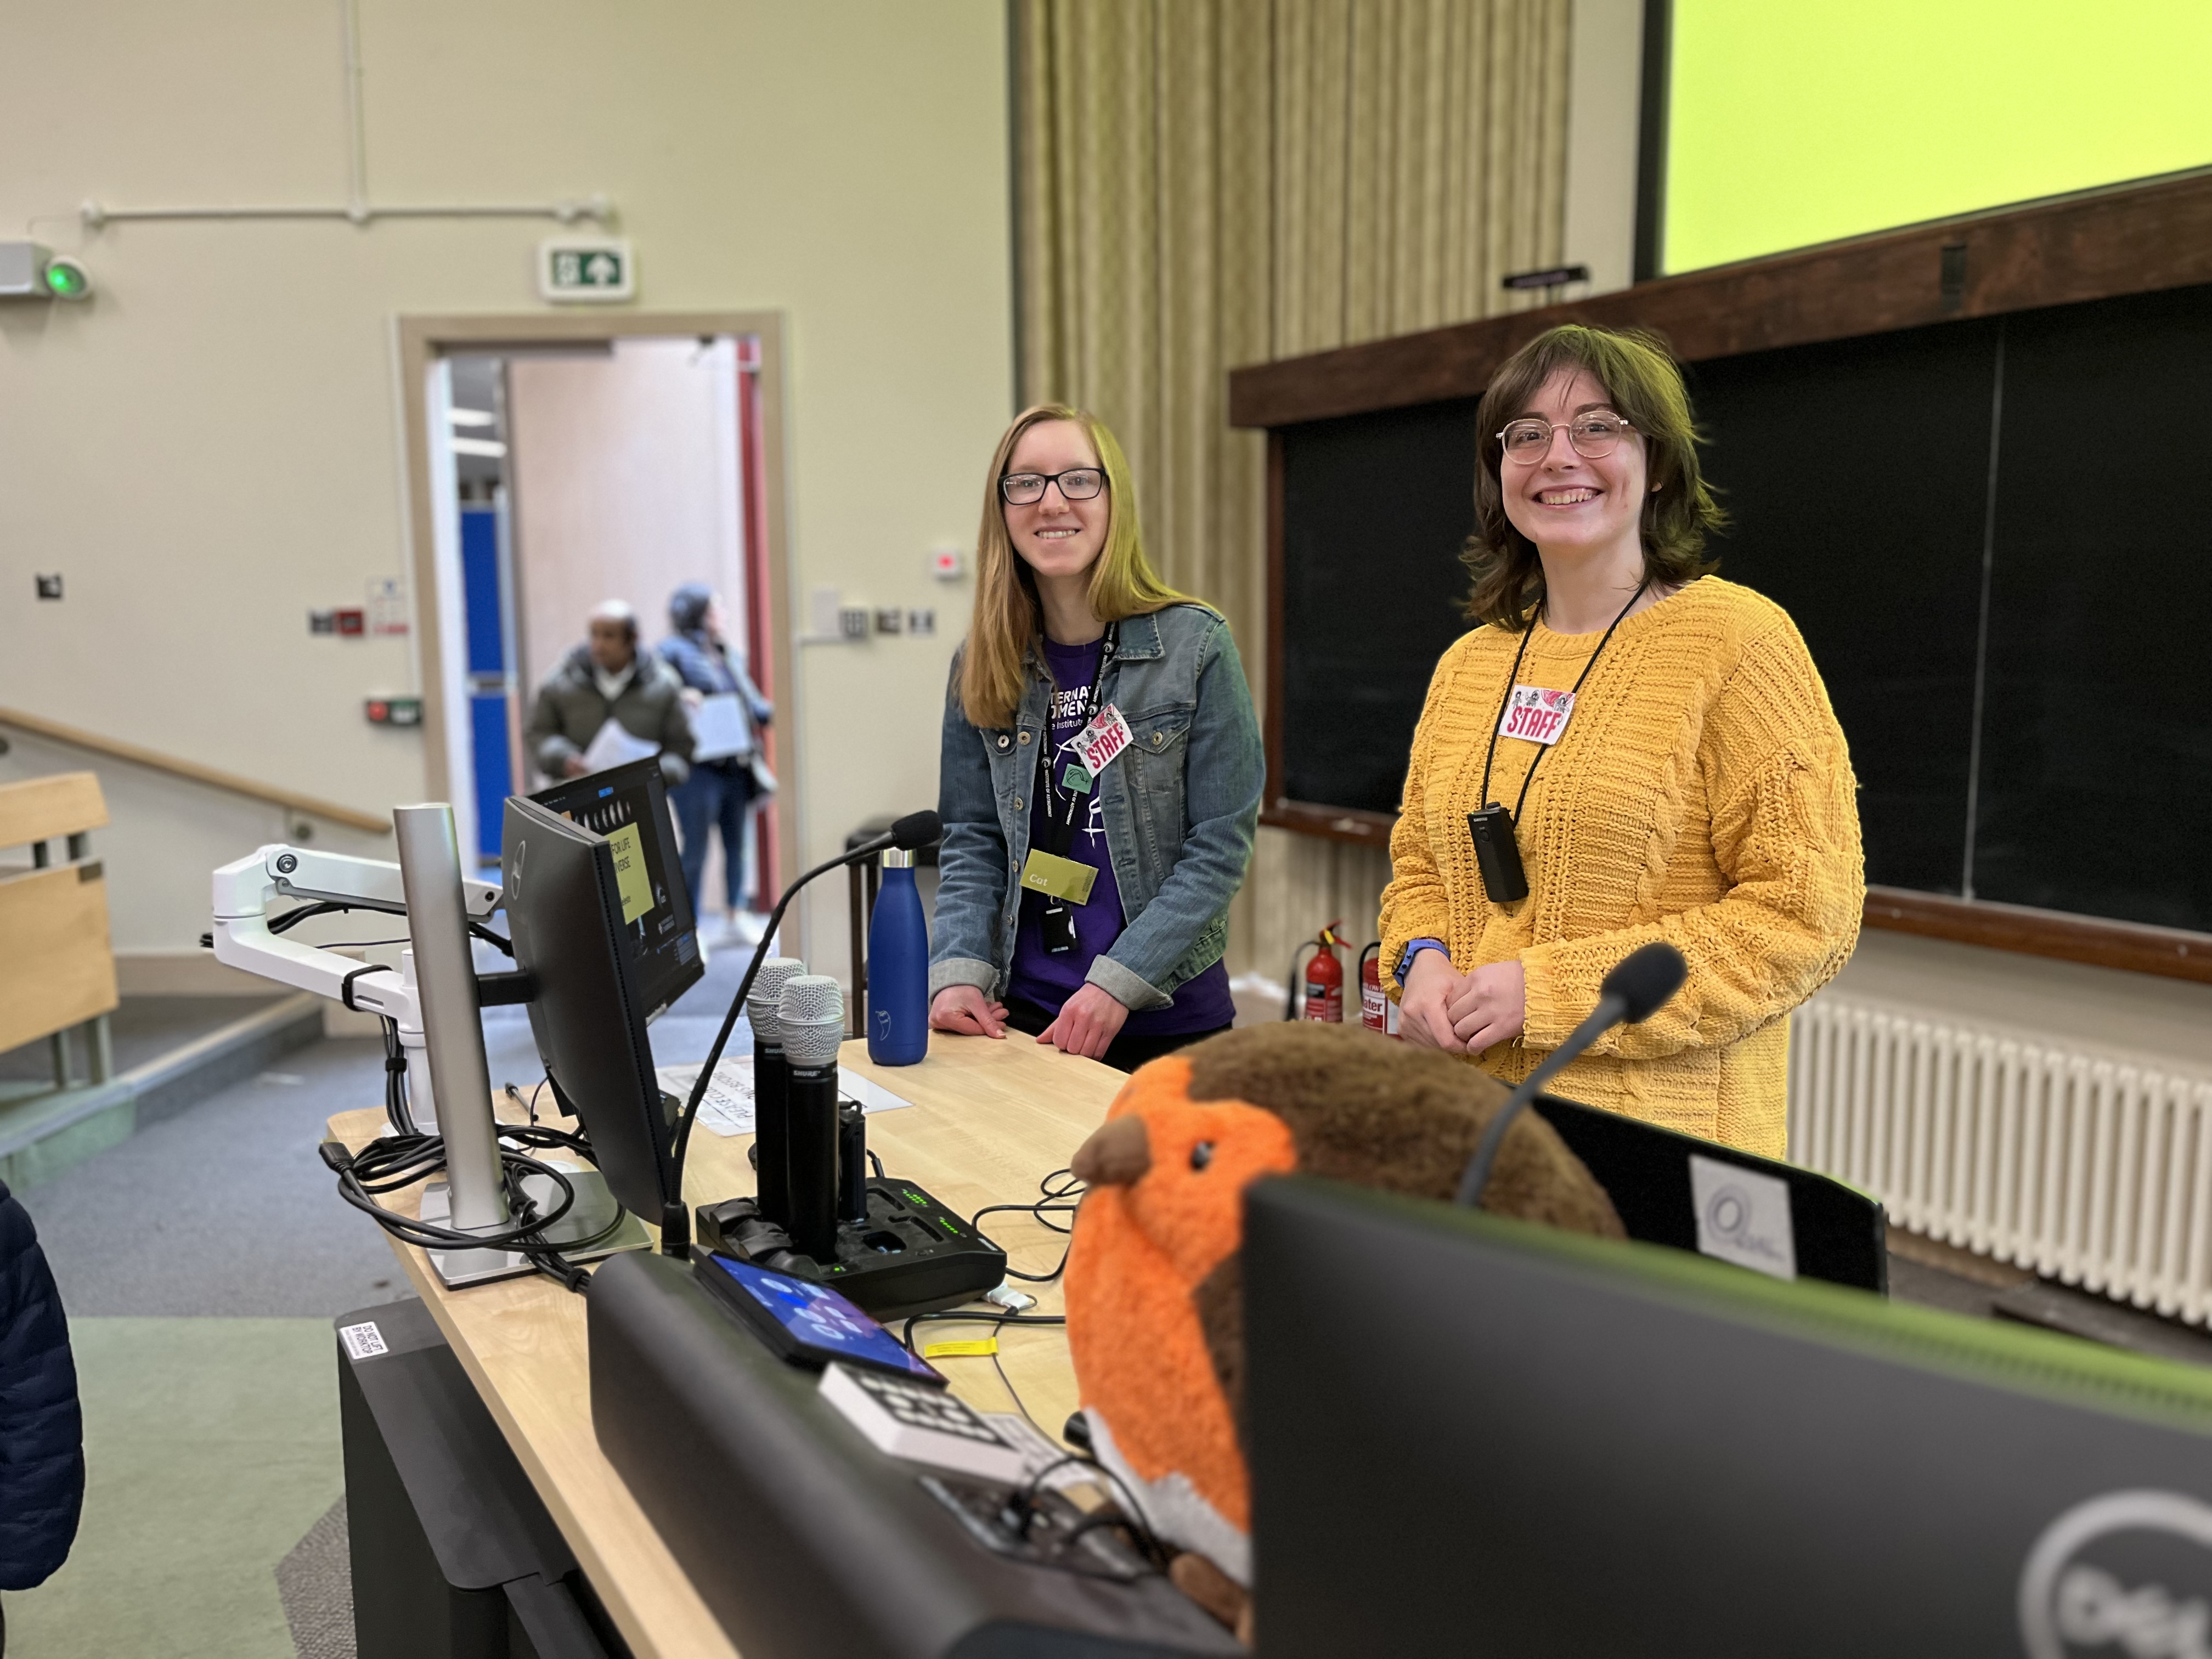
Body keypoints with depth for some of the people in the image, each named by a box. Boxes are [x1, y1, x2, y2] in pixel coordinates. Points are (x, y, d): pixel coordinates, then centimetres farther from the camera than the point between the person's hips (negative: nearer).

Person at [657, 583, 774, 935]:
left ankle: (737, 918, 27)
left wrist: (767, 710, 2)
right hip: (698, 770, -7)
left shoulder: (729, 656, 17)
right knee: (696, 850, -1)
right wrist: (678, 698, -29)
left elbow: (754, 704, 20)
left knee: (736, 843, 15)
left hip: (737, 767, 7)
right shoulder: (673, 651, -5)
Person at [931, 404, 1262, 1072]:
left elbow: (1220, 847, -11)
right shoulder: (980, 666, 2)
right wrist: (960, 970, -9)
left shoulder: (1196, 647, -10)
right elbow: (972, 840, 6)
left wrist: (1117, 982, -18)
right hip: (1023, 1013, 3)